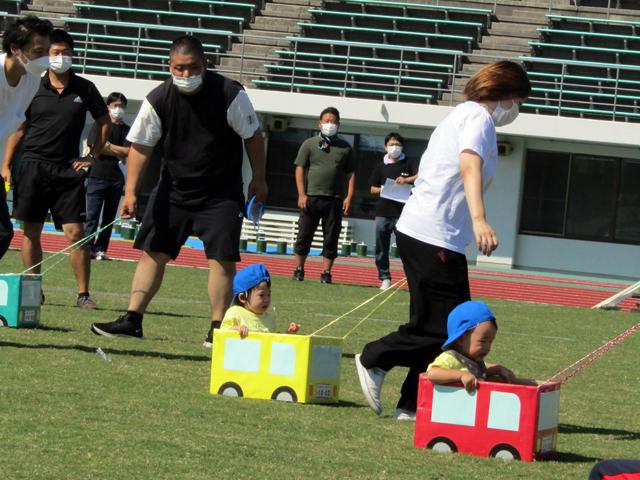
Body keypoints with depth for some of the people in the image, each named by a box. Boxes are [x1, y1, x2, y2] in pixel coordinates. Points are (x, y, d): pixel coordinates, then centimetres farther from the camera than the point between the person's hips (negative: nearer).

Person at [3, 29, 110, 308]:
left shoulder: (84, 89, 5)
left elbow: (104, 122, 16)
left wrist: (92, 157, 8)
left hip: (68, 170, 0)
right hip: (32, 167, 0)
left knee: (76, 233, -7)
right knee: (31, 232, 3)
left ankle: (83, 294, -5)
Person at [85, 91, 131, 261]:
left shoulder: (126, 129, 11)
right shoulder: (100, 125, 3)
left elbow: (128, 151, -2)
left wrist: (108, 146, -7)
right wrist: (119, 154, -5)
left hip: (116, 178, 4)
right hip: (97, 176, -4)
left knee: (109, 217, 4)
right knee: (92, 215, -6)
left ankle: (100, 249, 6)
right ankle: (88, 248, -7)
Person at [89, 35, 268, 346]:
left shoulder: (230, 94, -16)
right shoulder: (158, 99, -11)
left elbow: (252, 136, -4)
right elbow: (141, 146, -8)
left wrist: (259, 180, -1)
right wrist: (130, 191, -16)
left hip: (221, 194, -3)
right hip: (174, 189, 3)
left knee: (222, 257, -10)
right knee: (153, 251, 1)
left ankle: (217, 328, -1)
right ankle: (132, 321, 5)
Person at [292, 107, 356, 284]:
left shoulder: (345, 148, 11)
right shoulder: (309, 144, 7)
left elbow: (351, 174, 9)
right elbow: (300, 169, 2)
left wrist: (349, 197, -2)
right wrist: (302, 194, -8)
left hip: (335, 200, 1)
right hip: (311, 197, -1)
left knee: (331, 238, 1)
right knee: (304, 235, 1)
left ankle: (326, 272, 6)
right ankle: (298, 270, 9)